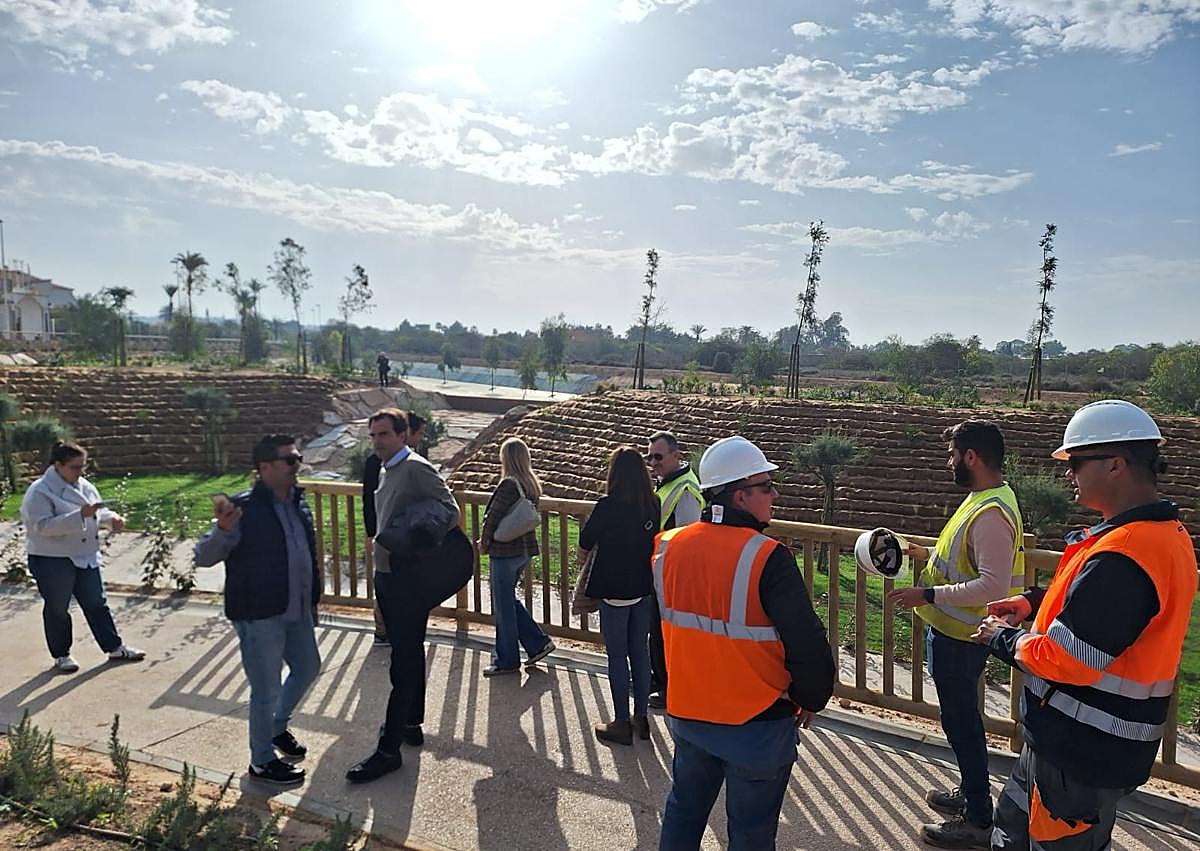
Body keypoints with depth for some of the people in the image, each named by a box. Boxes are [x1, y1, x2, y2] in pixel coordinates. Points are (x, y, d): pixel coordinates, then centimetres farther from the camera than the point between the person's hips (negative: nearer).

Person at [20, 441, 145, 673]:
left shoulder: (85, 486, 5)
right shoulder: (40, 492, -15)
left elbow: (99, 511, 16)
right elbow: (43, 526, -25)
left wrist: (112, 518, -7)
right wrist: (80, 515, -32)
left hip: (86, 557, 6)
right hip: (53, 561, -6)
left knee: (97, 604, 12)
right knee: (57, 610, 9)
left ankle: (115, 648, 19)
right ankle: (61, 656, 24)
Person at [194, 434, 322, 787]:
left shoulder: (299, 501, 4)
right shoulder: (243, 508, -18)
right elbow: (204, 557, -19)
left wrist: (313, 600, 18)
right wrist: (223, 530, -39)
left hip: (297, 612, 8)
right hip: (259, 616, -7)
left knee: (308, 667, 23)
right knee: (266, 689, 6)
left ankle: (278, 726, 47)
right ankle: (262, 761, 28)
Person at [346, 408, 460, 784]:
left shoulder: (416, 468, -15)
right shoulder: (387, 471, 13)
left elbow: (451, 511, -17)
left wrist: (421, 550, -19)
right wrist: (381, 540, 9)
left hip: (408, 580, -9)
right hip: (387, 575, 10)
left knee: (404, 662, -3)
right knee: (408, 655, 19)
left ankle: (388, 750, 3)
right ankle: (411, 725, 33)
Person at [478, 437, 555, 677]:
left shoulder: (508, 485, -20)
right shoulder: (532, 484, 6)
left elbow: (493, 517, -17)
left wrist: (484, 543, 0)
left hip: (505, 552, -8)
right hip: (525, 549, 8)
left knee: (503, 605, 5)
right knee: (508, 600, 22)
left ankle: (506, 661, 16)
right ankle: (538, 642, 21)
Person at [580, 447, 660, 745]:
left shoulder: (608, 505, -17)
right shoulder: (653, 504, -2)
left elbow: (585, 542, -8)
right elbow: (655, 541, 9)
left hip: (614, 590, -5)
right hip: (644, 589, 5)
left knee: (617, 655, 5)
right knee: (640, 651, 16)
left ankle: (622, 723, 15)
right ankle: (641, 717, 25)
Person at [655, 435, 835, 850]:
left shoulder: (667, 547, -6)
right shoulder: (767, 558, -24)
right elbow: (808, 644, -23)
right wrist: (811, 700, -5)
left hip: (687, 712, 5)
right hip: (757, 725, -5)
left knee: (683, 810, 25)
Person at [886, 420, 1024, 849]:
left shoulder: (991, 513, -26)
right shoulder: (985, 498, 6)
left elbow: (993, 585, -30)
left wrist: (927, 595, -29)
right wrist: (931, 554, 12)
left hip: (961, 637, -10)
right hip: (953, 631, 10)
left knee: (961, 722, 4)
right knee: (961, 718, 23)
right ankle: (970, 792, 41)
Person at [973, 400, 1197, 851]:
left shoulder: (1121, 557, -30)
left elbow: (1064, 659, -28)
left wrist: (1002, 638, -10)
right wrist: (1035, 601, 7)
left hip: (1083, 752, -9)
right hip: (1076, 738, 9)